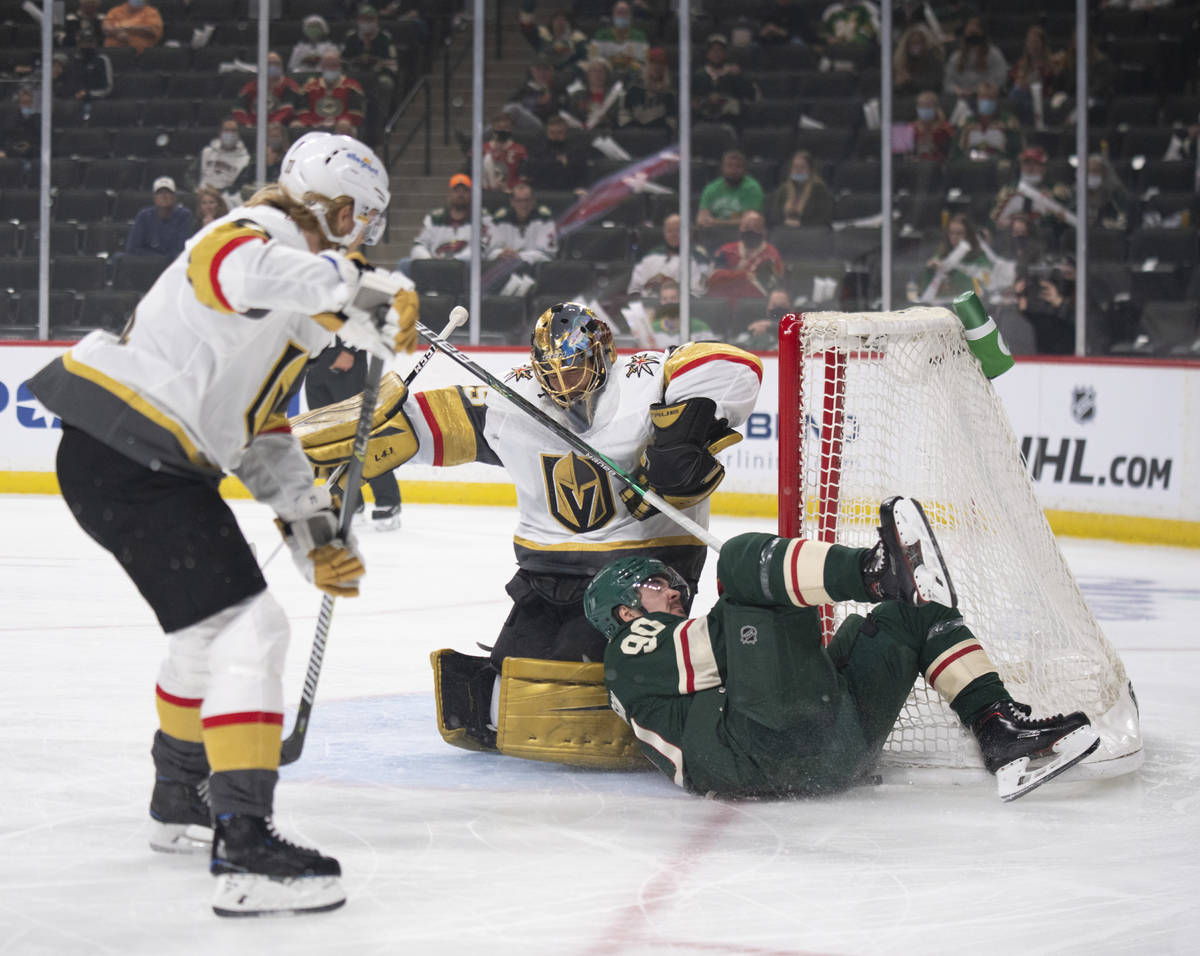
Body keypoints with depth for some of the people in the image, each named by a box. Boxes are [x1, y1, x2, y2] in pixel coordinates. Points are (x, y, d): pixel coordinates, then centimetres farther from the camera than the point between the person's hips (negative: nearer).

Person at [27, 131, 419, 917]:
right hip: (127, 458, -11)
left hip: (156, 460, 11)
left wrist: (313, 528, 14)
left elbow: (264, 433, 22)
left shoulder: (294, 316, 22)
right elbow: (251, 271, -37)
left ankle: (182, 803, 47)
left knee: (214, 625, 28)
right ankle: (243, 848, -21)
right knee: (248, 630, -16)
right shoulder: (260, 235, -10)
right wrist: (360, 295, -43)